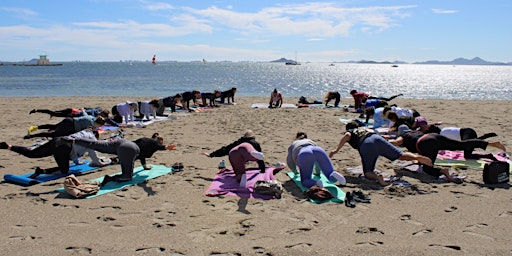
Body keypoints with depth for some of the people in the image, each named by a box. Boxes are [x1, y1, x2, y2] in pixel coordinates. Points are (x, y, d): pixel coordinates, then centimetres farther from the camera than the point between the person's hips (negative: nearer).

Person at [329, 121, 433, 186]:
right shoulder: (363, 129, 41)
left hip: (366, 145, -4)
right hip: (377, 138, 4)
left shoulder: (349, 132, 27)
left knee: (368, 173, 2)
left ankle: (377, 177, -31)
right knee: (401, 156, 8)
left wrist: (336, 150, 1)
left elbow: (347, 135, 2)